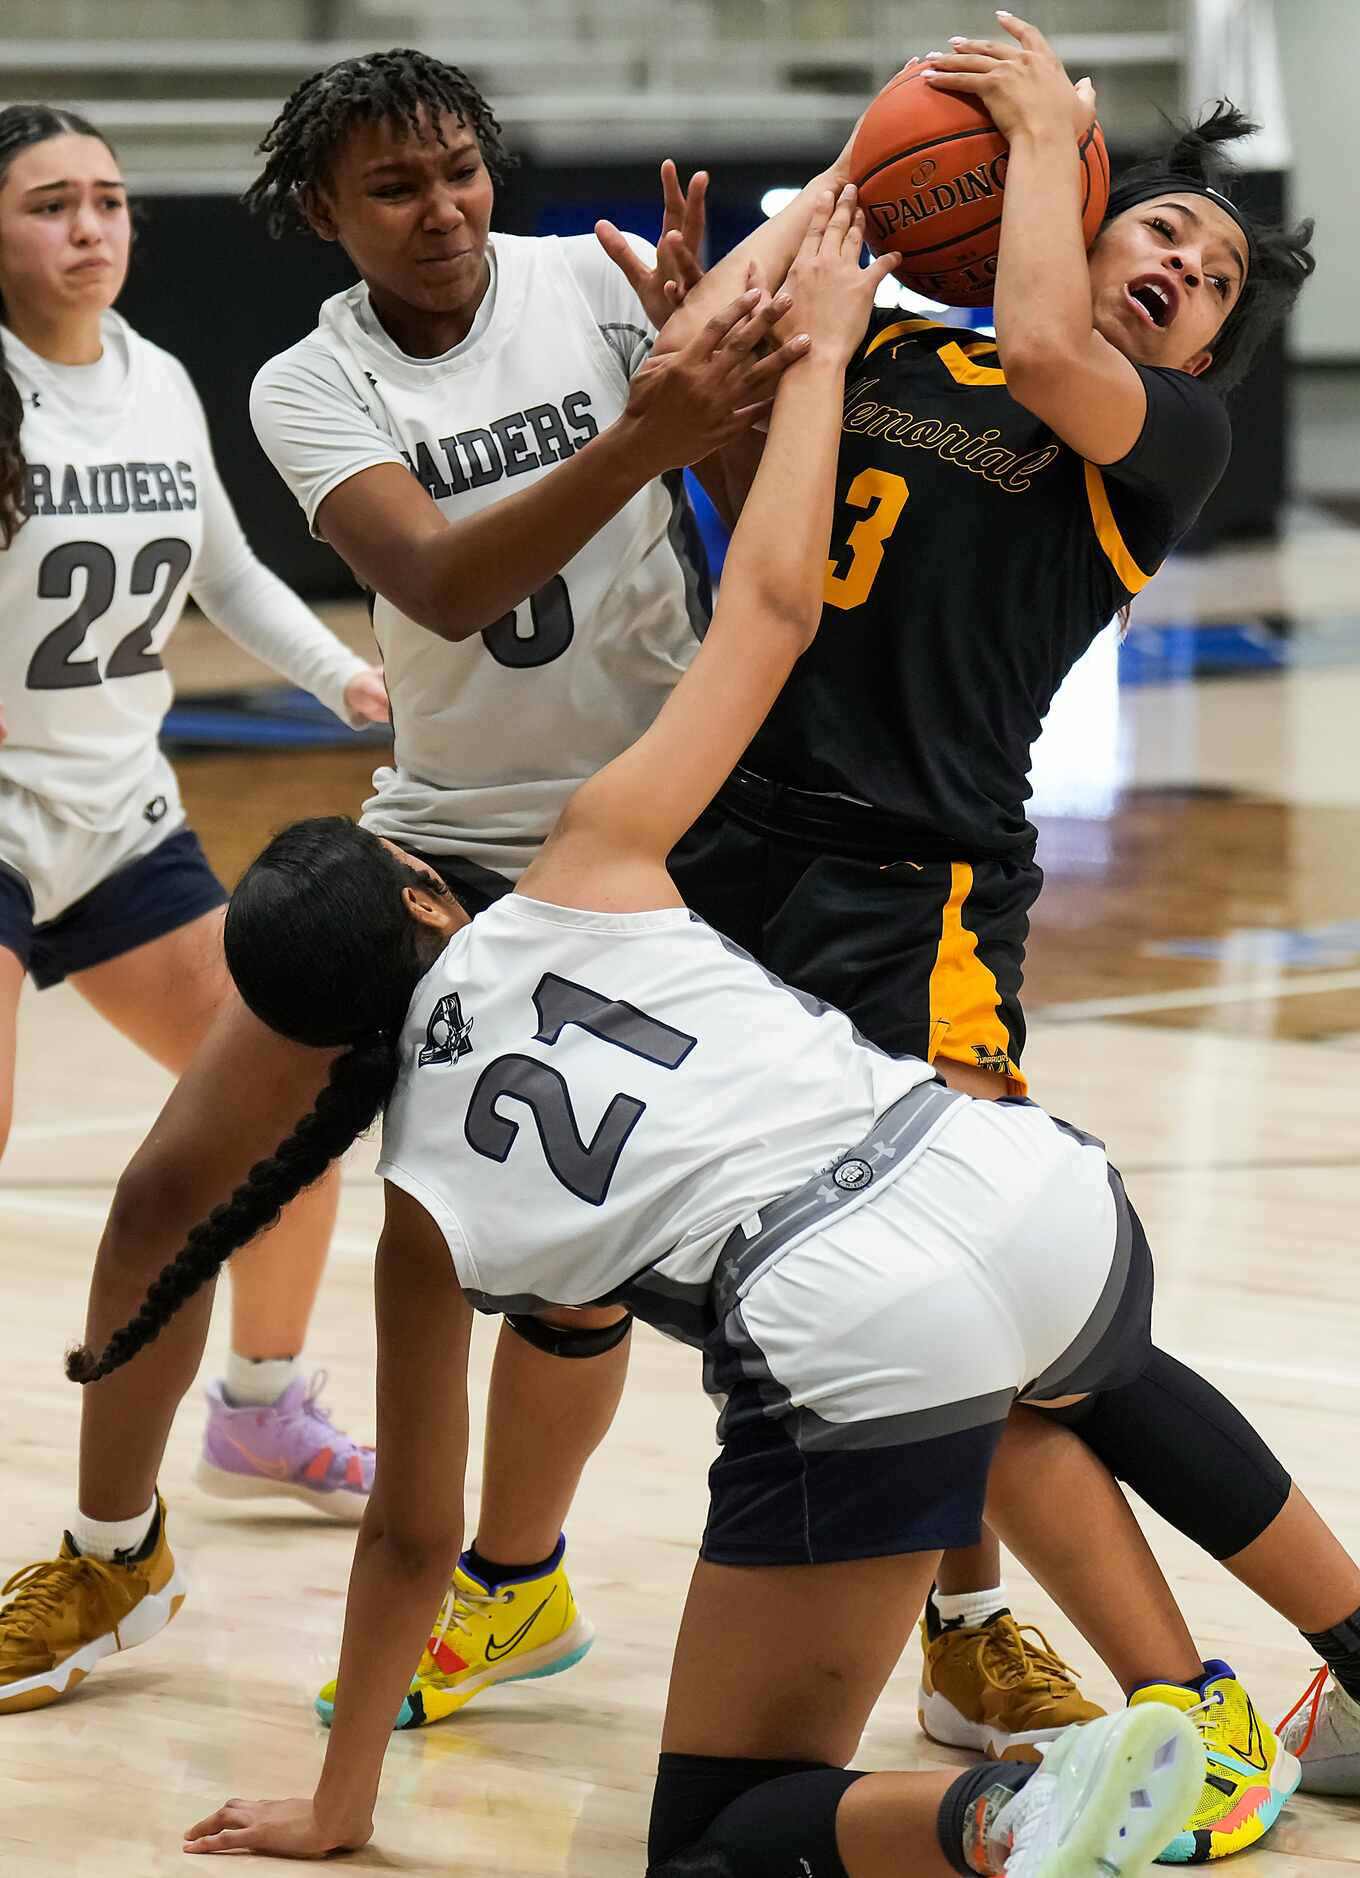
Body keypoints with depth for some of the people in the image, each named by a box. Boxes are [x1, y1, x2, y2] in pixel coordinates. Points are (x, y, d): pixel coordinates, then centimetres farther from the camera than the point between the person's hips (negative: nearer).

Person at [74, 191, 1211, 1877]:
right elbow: (769, 609, 19)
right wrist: (818, 349, 32)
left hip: (859, 1359, -4)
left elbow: (410, 1533, 22)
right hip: (1043, 1211, 5)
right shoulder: (581, 881, 15)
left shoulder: (424, 1207, 15)